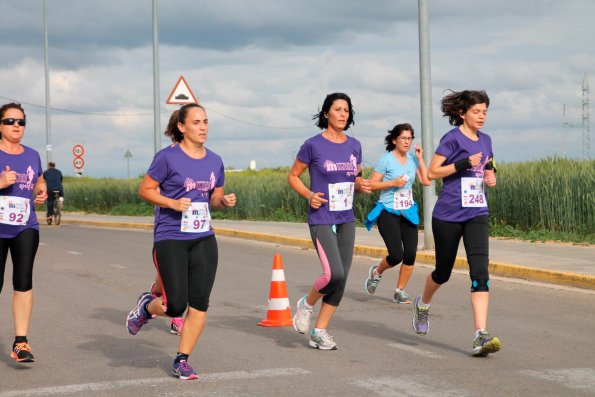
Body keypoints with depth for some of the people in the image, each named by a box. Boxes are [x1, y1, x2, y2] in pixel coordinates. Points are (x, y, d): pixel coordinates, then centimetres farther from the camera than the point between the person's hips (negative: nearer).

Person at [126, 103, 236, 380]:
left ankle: (182, 360, 11)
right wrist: (172, 203, -18)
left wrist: (225, 201, -4)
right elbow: (145, 190, -3)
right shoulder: (168, 157, -7)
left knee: (199, 303, -3)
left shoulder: (214, 161, 9)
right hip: (170, 239, -5)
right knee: (175, 306, -8)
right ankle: (146, 306, 27)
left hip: (203, 239, 5)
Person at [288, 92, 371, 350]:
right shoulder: (313, 145, -6)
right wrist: (309, 195, -14)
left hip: (347, 220, 6)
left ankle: (319, 331, 15)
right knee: (334, 273, -19)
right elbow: (293, 176, 2)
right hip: (321, 219, -6)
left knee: (342, 278, 3)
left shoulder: (354, 145, 8)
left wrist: (362, 185, -3)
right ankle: (307, 304, 12)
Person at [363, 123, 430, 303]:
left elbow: (426, 181, -1)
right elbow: (372, 184, -7)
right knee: (396, 255, -11)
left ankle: (400, 291, 13)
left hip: (408, 212, 5)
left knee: (410, 254, -4)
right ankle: (376, 272, 22)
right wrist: (393, 182, -18)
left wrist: (420, 158, -3)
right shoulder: (386, 160, -7)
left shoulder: (412, 159, 7)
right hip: (389, 213, -5)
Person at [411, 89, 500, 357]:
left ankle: (481, 336, -20)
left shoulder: (485, 140, 10)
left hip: (477, 215, 4)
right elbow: (432, 172, -10)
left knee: (480, 270, -14)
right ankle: (423, 305, 45)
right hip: (448, 215, -4)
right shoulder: (453, 138, -8)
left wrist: (491, 177, 0)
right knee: (443, 271, 11)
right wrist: (464, 163, -20)